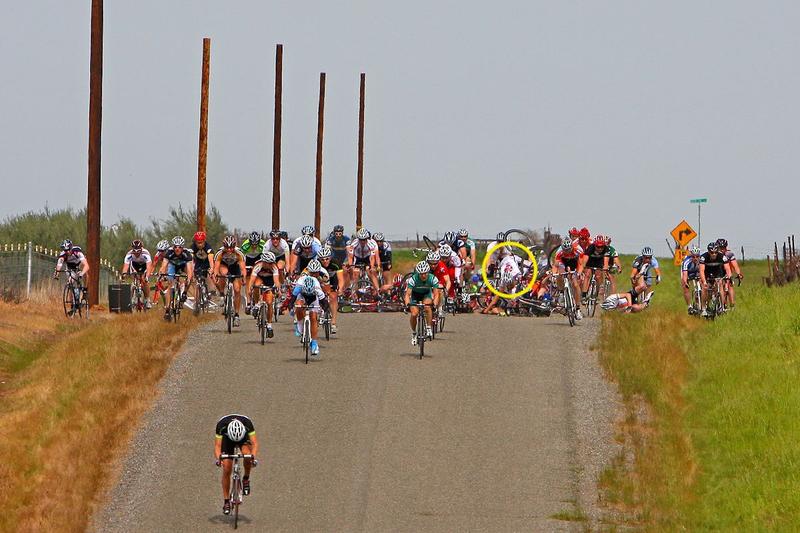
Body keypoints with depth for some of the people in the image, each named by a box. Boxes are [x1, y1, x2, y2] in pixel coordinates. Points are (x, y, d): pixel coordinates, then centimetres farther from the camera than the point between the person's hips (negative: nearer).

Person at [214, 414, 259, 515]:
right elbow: (217, 445, -34)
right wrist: (218, 458, -52)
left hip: (244, 437, 0)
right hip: (227, 439, 0)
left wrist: (254, 457, -52)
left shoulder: (247, 423, -36)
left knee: (247, 454, -33)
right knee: (226, 470, -11)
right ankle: (226, 502, 0)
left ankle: (246, 479, -7)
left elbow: (254, 443, -35)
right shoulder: (221, 424, -36)